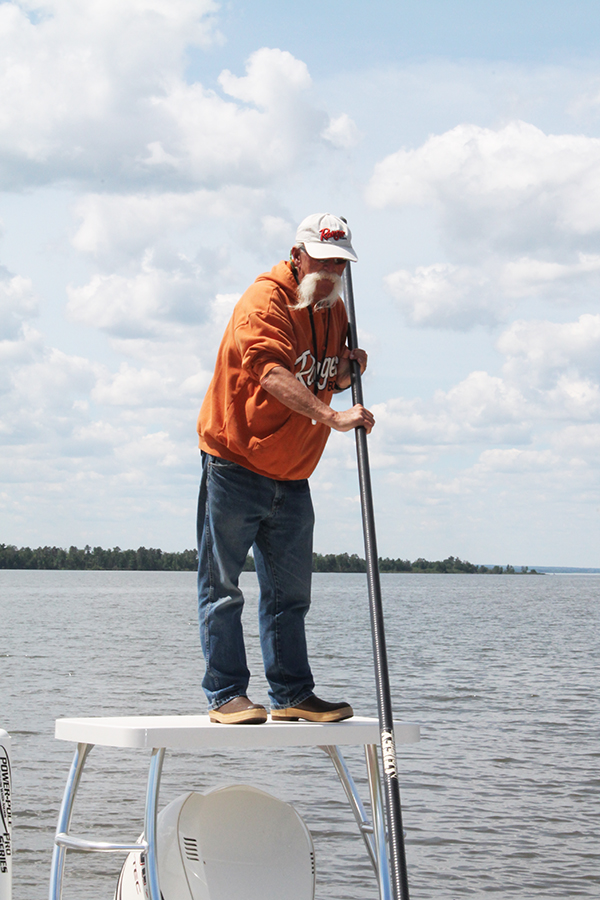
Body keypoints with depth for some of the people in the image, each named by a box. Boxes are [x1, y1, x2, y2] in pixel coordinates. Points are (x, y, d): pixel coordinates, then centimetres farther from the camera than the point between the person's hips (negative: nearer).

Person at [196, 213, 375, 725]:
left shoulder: (334, 310, 9)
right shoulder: (264, 301, -17)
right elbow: (274, 375, -34)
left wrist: (346, 370, -2)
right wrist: (332, 417, -46)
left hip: (292, 476, 7)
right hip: (234, 465, -7)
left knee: (289, 593, 9)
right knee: (223, 588, -2)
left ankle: (292, 695, 15)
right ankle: (226, 696, 2)